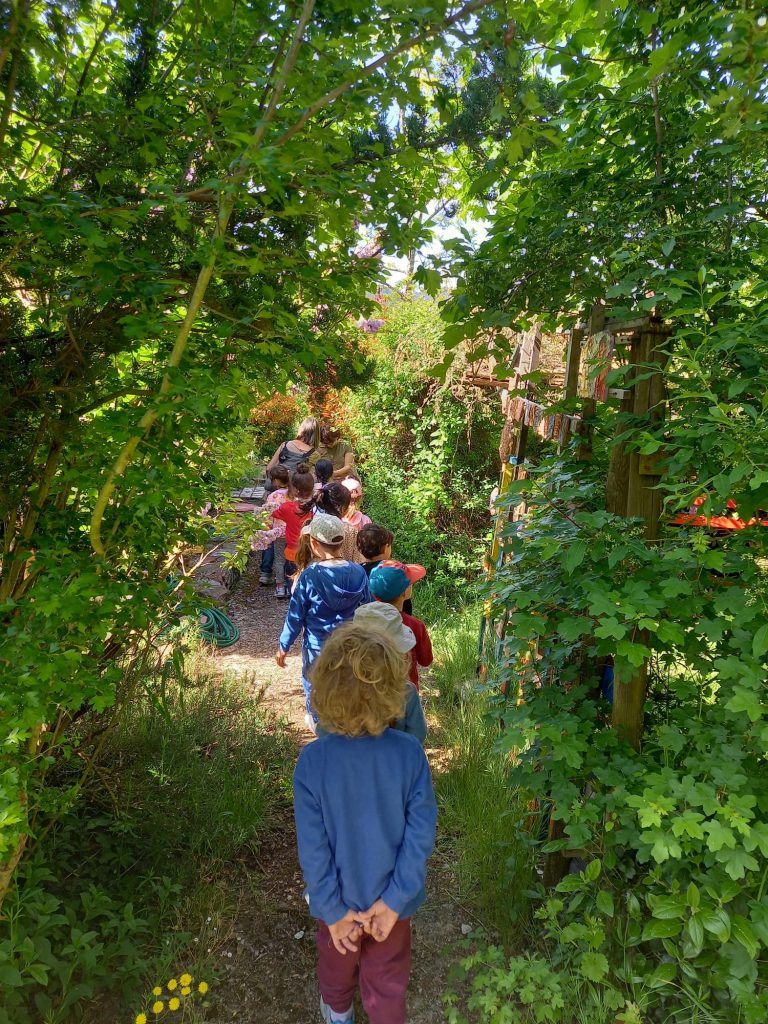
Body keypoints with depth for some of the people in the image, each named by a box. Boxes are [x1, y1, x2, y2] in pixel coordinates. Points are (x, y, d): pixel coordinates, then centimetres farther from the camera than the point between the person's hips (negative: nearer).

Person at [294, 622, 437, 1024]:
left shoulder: (312, 761, -28)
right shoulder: (409, 753, -26)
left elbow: (313, 847, -20)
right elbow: (420, 835, -20)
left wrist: (333, 908, -8)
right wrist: (394, 900, -10)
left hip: (338, 898, 1)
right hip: (390, 897, -1)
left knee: (337, 958, 32)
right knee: (387, 981, 25)